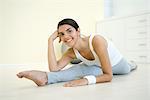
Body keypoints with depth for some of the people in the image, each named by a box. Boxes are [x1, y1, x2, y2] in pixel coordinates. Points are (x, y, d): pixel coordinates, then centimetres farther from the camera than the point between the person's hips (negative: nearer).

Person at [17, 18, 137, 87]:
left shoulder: (96, 40, -44)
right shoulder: (72, 52, -25)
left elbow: (108, 76, -41)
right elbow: (54, 68, -39)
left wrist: (86, 80, -58)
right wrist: (51, 40, -36)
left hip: (117, 63, -2)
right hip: (98, 66, 2)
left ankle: (130, 65, 59)